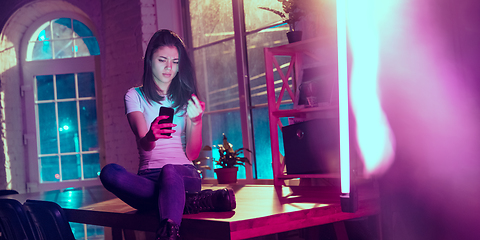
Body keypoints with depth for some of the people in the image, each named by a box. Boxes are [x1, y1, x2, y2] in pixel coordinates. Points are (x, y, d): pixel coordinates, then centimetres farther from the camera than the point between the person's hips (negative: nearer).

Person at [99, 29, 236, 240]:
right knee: (109, 172, -32)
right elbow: (144, 146, -9)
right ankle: (189, 201, -33)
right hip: (149, 178, 1)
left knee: (169, 172, -38)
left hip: (184, 174, -1)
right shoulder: (135, 96, 9)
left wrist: (195, 120, -16)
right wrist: (151, 136, -35)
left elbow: (192, 154, 3)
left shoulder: (187, 98, 13)